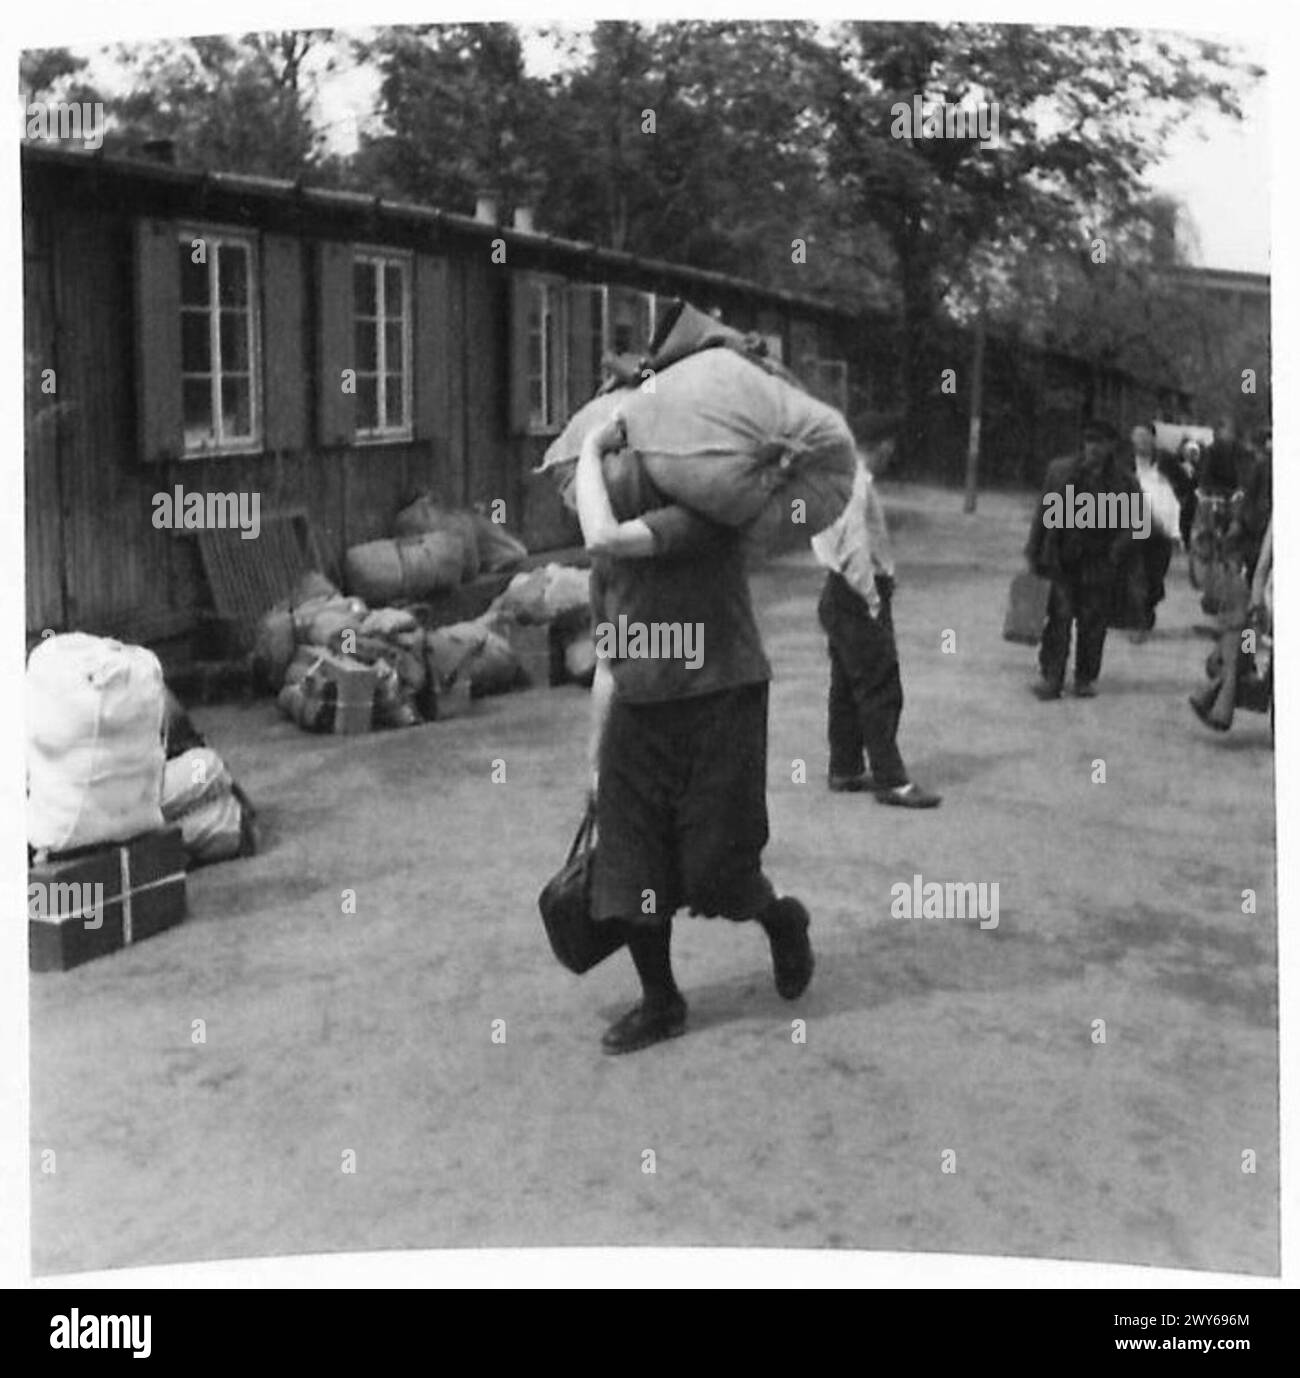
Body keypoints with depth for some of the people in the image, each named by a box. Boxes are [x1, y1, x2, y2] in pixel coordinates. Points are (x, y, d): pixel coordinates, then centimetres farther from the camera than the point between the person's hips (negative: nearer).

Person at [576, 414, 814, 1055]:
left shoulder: (702, 519, -16)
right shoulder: (610, 562, 5)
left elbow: (604, 538, -33)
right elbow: (607, 665, 14)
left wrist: (590, 451, -19)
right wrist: (597, 761, 16)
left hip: (721, 706, -6)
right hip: (640, 714, 6)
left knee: (716, 872, -1)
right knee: (629, 869, 5)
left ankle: (782, 919, 33)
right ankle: (660, 1003, 24)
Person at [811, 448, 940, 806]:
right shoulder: (855, 479, -17)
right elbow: (854, 542, -23)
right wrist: (872, 597, -18)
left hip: (841, 593, 10)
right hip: (856, 597, -10)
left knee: (847, 688, 15)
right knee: (880, 690, -7)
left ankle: (844, 769, 22)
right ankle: (890, 780, -5)